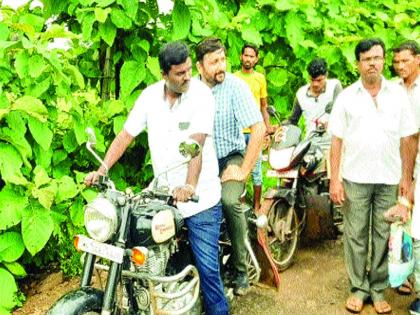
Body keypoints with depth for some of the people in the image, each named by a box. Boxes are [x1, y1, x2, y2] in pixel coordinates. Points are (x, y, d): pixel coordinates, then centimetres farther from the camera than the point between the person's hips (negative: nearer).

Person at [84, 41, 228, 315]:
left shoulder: (201, 93, -10)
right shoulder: (150, 95, 4)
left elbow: (196, 143, -22)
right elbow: (126, 135, 6)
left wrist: (190, 185, -35)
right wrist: (102, 169, -5)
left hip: (199, 198, -4)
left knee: (207, 267, 1)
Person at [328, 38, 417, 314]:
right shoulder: (346, 96, 2)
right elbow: (337, 140, 1)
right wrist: (334, 180, -4)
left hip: (390, 179, 1)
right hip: (355, 178, -1)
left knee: (384, 236, 8)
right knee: (355, 236, 6)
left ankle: (379, 289, 23)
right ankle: (359, 288, 21)